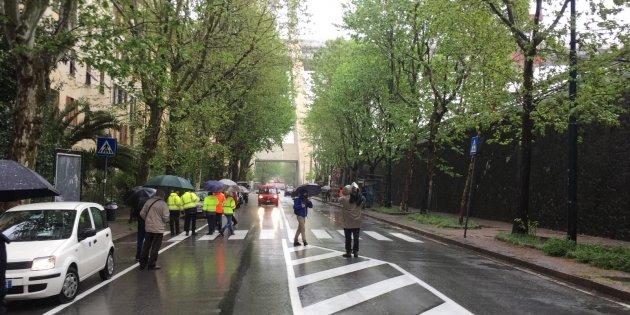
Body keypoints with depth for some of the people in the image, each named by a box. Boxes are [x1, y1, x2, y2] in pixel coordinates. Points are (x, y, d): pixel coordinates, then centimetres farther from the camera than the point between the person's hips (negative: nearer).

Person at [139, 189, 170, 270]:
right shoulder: (163, 204, -12)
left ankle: (143, 264, 24)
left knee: (146, 246, 17)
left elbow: (142, 213, 8)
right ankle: (151, 265, 7)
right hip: (158, 229, -5)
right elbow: (166, 217, -14)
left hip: (148, 228, 6)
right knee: (155, 247, 4)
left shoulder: (148, 201, 5)